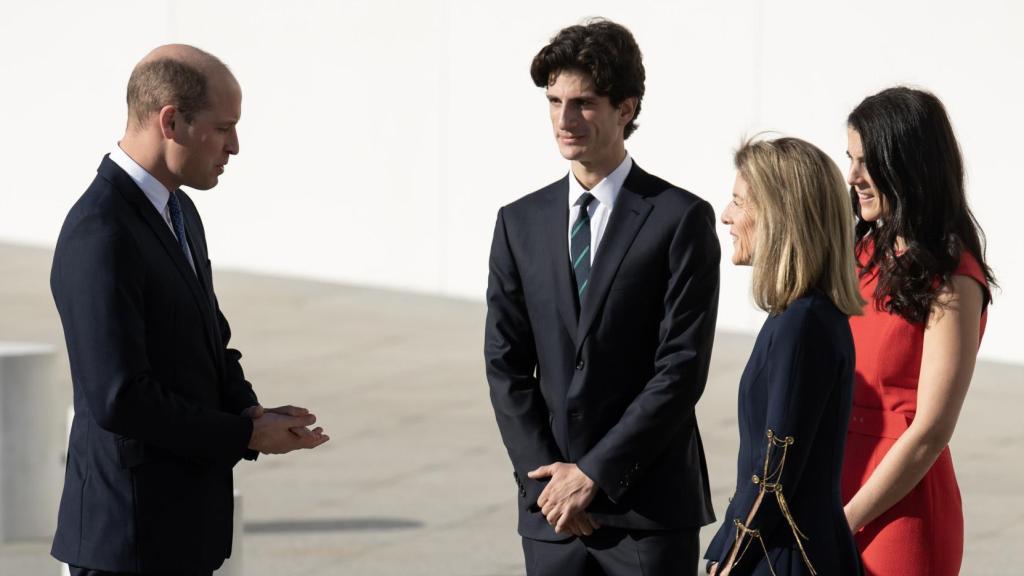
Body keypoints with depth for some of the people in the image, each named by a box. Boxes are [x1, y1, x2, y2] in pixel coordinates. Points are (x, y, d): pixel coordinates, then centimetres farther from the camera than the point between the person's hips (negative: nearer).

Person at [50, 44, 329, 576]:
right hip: (131, 530, -9)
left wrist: (250, 410, 0)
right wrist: (246, 434, -15)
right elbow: (119, 399, -25)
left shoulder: (177, 212, 11)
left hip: (185, 519, 9)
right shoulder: (101, 235, -21)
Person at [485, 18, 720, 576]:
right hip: (551, 512, 4)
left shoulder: (681, 219, -4)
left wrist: (595, 473, -11)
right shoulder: (521, 222, 10)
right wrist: (542, 476, -4)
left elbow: (682, 367, -9)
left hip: (650, 508, -4)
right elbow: (505, 364, 8)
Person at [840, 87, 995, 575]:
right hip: (838, 490, 6)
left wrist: (843, 523, -12)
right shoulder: (867, 253, 9)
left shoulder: (952, 283, -12)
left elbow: (930, 432, -15)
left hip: (899, 511, -6)